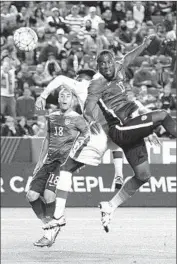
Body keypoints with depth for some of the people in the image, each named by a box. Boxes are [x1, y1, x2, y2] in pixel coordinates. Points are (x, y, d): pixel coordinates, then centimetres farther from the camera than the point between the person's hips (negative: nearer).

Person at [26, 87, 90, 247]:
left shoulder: (77, 119, 0)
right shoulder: (52, 117, 18)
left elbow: (89, 134, 2)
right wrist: (40, 162, 23)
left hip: (64, 161, -6)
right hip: (49, 162, 7)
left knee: (49, 195, -21)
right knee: (32, 195, -4)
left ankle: (50, 234, -8)